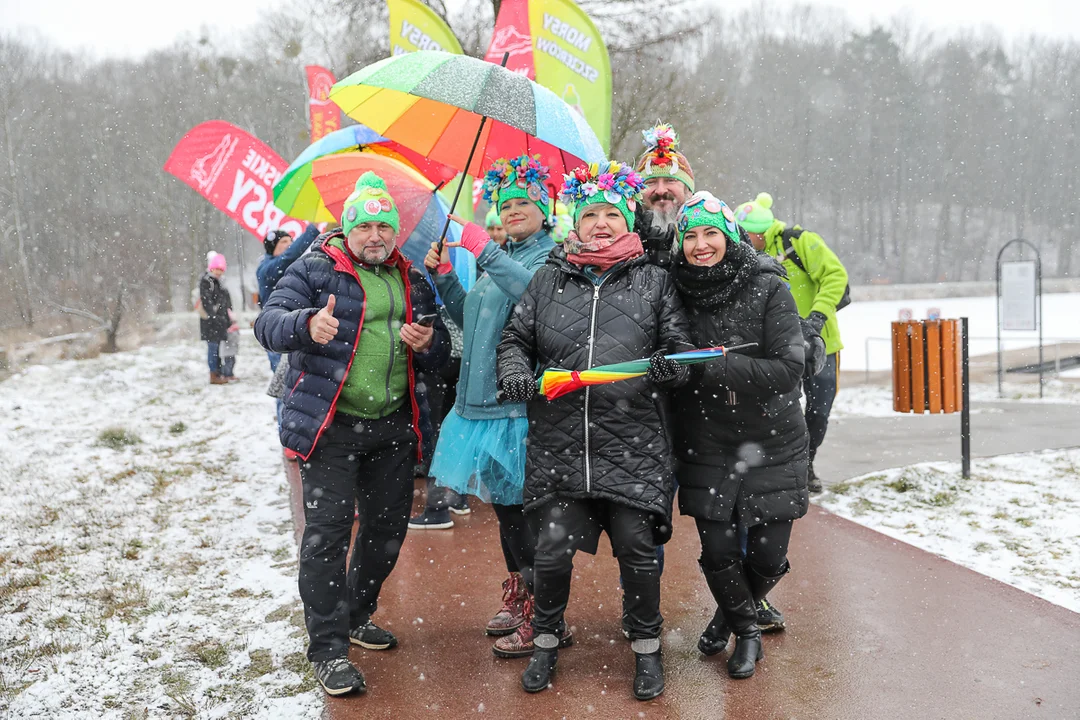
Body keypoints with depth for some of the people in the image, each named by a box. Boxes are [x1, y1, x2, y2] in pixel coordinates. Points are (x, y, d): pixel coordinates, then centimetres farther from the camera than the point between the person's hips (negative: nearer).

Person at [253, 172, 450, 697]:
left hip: (393, 427, 6)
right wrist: (306, 324, -38)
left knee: (388, 526, 14)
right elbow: (269, 323, -15)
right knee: (327, 533, -5)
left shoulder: (412, 283, 13)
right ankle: (327, 648, 6)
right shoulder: (315, 270, -2)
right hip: (330, 427, -5)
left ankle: (357, 616, 36)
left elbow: (440, 355, 17)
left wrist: (428, 345, -8)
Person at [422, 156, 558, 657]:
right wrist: (445, 278, 12)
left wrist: (485, 251, -27)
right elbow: (473, 322, 23)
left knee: (524, 508, -5)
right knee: (503, 503, 17)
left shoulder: (554, 254, -5)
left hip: (522, 403, -8)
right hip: (485, 400, 8)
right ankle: (516, 600, 32)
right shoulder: (501, 260, 19)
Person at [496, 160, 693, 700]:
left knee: (637, 549, 4)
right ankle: (546, 641, 27)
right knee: (552, 548, 1)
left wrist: (671, 366, -13)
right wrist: (515, 372, -3)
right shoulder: (548, 280, 12)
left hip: (634, 446, -1)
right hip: (560, 444, 1)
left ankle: (646, 647, 27)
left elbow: (680, 347, 9)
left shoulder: (654, 281, 9)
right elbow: (516, 339, 17)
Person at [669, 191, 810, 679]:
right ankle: (745, 629, 33)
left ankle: (733, 612, 39)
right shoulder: (679, 293, -2)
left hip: (772, 445, -1)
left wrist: (711, 365, -27)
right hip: (706, 445, 2)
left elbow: (787, 369, -20)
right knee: (717, 551, 1)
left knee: (767, 555, 4)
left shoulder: (768, 289, -12)